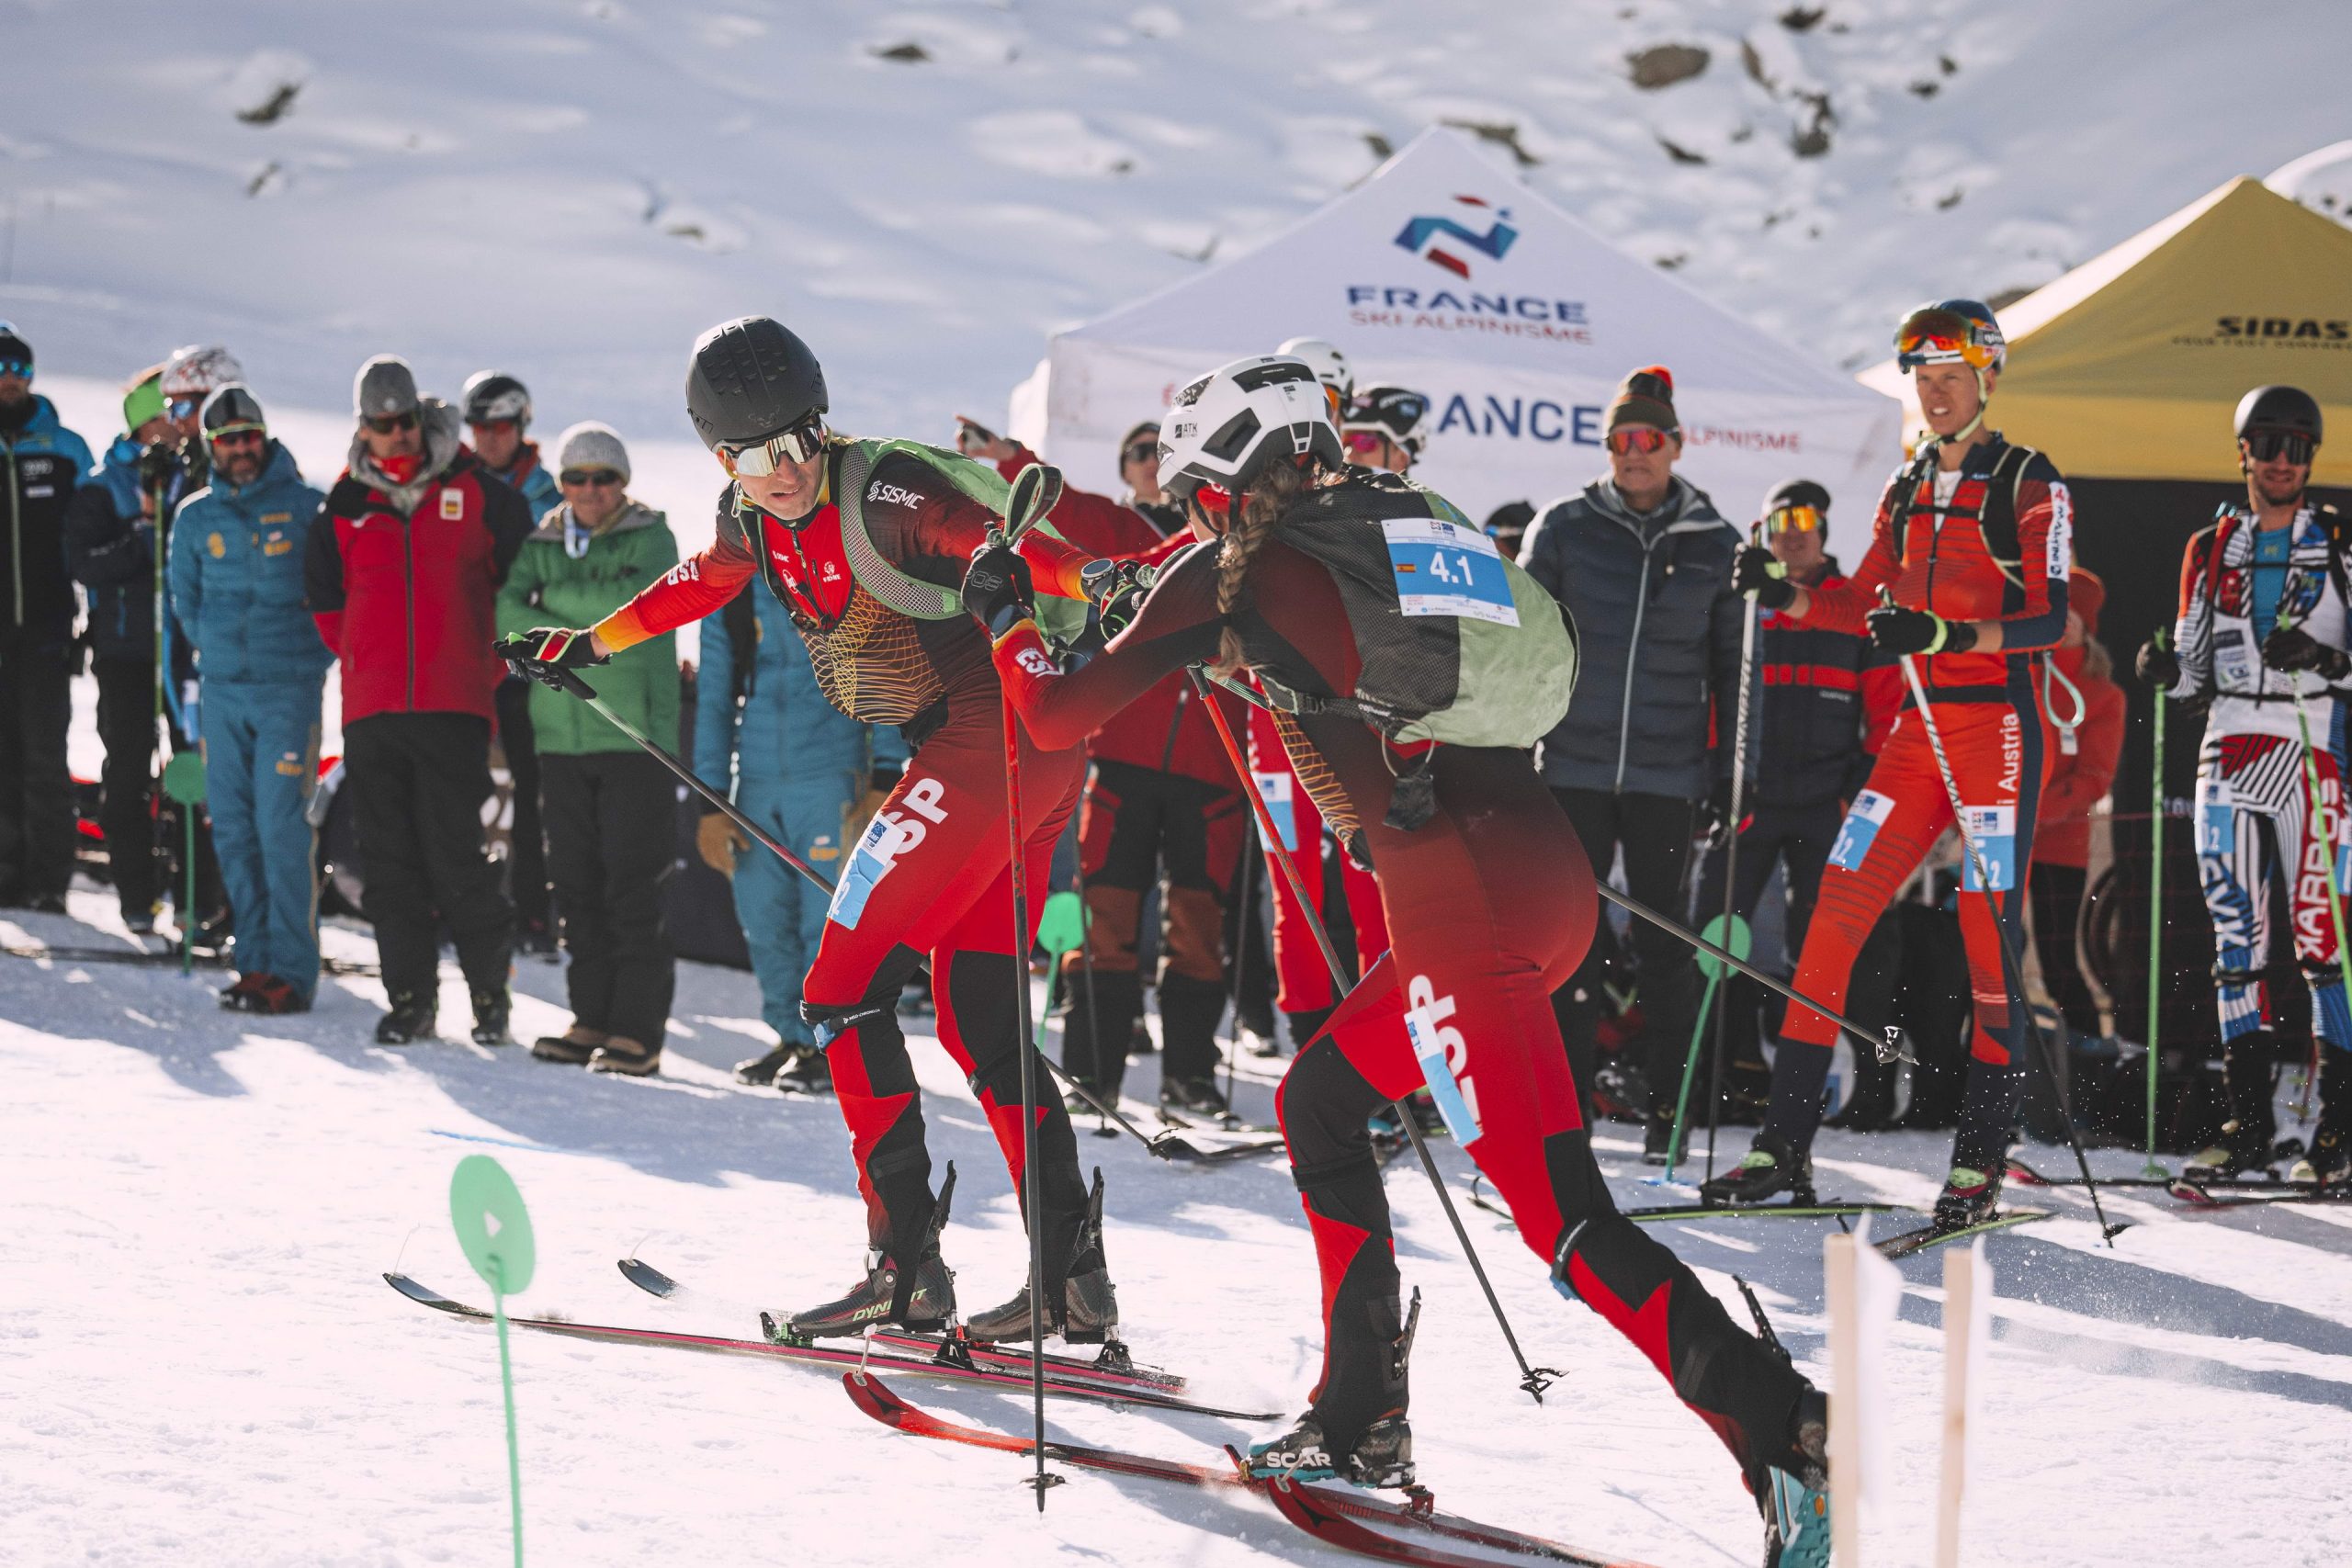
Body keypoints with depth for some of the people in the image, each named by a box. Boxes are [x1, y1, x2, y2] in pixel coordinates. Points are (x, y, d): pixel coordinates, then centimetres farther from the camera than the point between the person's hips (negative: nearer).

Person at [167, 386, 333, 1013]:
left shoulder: (306, 507, -3)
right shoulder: (196, 518, 8)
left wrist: (309, 652, 1)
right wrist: (218, 649, 12)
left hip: (290, 688, -4)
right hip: (222, 691, 4)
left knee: (283, 830, -10)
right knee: (233, 830, 4)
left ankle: (292, 971, -7)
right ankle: (256, 961, 11)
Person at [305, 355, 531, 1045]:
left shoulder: (475, 492, 2)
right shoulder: (345, 505, 10)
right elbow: (323, 596, 24)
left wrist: (493, 662, 9)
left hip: (453, 704, -3)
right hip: (371, 709, 3)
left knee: (456, 859, -8)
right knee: (389, 861, 3)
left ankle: (490, 989, 7)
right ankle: (410, 998, 10)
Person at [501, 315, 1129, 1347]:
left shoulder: (887, 495, -18)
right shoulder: (756, 519, 7)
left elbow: (1052, 563, -23)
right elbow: (701, 584, 31)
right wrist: (590, 643, 37)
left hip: (995, 741, -9)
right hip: (969, 757, 9)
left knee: (842, 990, -6)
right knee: (978, 1021, 8)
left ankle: (904, 1266, -7)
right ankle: (1070, 1276, 7)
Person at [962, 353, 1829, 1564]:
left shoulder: (1237, 570, 3)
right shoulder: (1409, 515, 20)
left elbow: (1061, 713, 10)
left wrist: (1003, 618, 30)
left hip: (1462, 897, -8)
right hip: (1552, 869, 8)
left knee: (1563, 1218, -11)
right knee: (1318, 1099, 23)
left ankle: (1784, 1430, -24)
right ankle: (1359, 1421, 24)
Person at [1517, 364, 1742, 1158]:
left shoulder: (1714, 544, 6)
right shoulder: (1565, 528, 4)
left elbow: (1732, 669, 10)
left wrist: (1734, 776, 5)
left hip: (1668, 773, 0)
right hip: (1574, 766, 0)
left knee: (1662, 938, 2)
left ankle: (1666, 1107, 9)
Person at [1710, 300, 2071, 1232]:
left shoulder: (2029, 485, -2)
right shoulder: (1907, 491, 17)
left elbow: (2050, 618, -12)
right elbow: (1863, 605, 20)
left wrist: (1947, 635, -25)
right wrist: (1784, 595, 1)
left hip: (2000, 726, -6)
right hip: (1920, 729, 6)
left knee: (1990, 930, -8)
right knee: (1835, 913, -3)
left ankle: (1982, 1162, -3)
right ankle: (1787, 1141, -1)